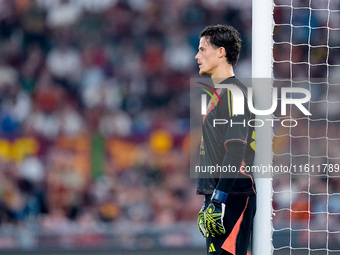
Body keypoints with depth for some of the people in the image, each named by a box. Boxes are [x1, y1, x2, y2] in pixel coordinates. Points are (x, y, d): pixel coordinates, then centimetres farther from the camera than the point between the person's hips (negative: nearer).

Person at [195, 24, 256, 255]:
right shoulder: (220, 94, 21)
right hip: (220, 198, 10)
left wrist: (218, 200, -23)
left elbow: (235, 152, -19)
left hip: (233, 197, -10)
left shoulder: (233, 93, -10)